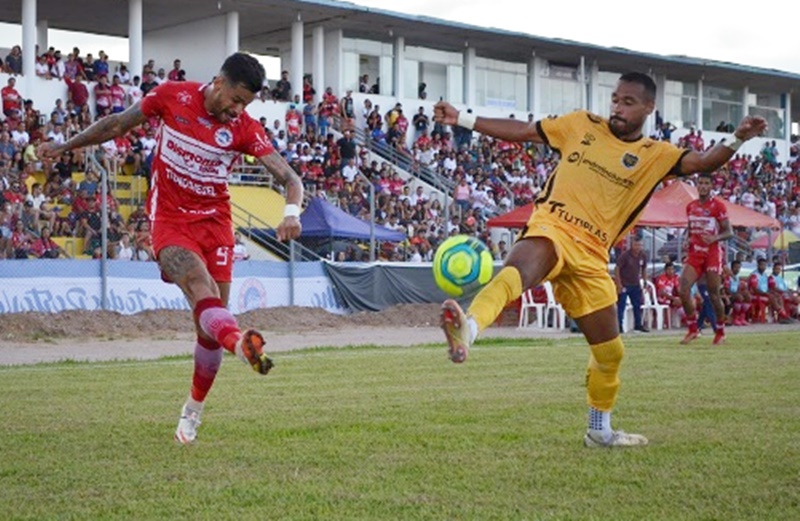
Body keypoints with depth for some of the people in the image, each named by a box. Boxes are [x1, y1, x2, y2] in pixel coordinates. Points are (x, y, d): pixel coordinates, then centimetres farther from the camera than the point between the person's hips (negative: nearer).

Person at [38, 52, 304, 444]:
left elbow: (290, 179, -12)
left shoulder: (245, 128, -8)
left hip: (215, 222, 2)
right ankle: (241, 343, -61)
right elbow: (118, 124, 8)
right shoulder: (171, 96, -8)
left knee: (210, 322, -1)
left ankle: (193, 411, 19)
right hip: (169, 220, -2)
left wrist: (291, 212, -34)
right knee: (200, 284, -30)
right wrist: (64, 147, 16)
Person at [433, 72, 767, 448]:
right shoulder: (582, 125, 10)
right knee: (521, 267, -41)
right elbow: (522, 132, 17)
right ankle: (468, 328, -67)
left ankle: (600, 431, 35)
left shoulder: (655, 155, 9)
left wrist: (736, 141, -26)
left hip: (591, 255, 3)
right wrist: (462, 119, 14)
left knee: (610, 352, 12)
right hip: (552, 228, -3)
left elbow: (701, 163, -7)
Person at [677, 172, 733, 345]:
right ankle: (693, 329, 1)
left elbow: (729, 232, -6)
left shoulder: (718, 205, -6)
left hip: (713, 253, -5)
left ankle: (721, 332, 16)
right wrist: (688, 242, 4)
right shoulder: (691, 206, 12)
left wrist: (715, 238, -25)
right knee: (683, 290, -11)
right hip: (695, 253, 5)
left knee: (713, 294, -1)